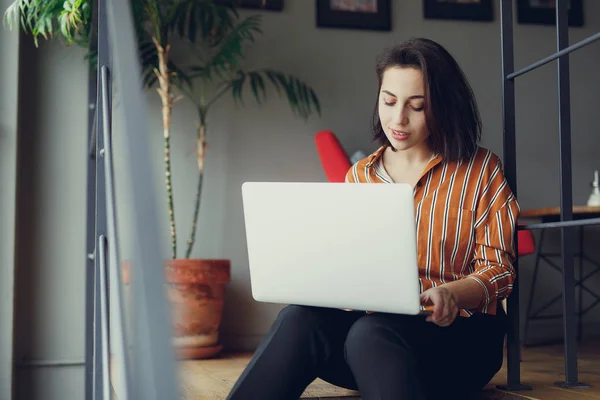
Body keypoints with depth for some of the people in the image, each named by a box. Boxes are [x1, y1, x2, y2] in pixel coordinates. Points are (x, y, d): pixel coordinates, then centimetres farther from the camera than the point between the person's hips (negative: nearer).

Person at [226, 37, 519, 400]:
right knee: (301, 319, -30)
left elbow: (498, 267, -1)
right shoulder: (360, 176, 15)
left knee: (369, 333, -38)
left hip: (459, 332, -3)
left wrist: (452, 294, -23)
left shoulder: (481, 170, 5)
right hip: (372, 318, 3)